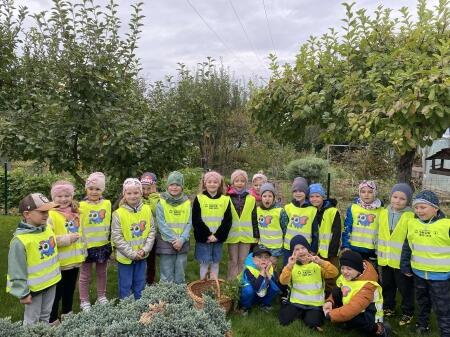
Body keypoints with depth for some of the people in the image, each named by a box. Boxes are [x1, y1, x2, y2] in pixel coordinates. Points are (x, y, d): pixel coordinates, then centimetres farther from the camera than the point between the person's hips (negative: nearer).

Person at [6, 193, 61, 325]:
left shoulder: (48, 228, -4)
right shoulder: (20, 240, -26)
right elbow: (17, 270, -20)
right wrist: (23, 293, -16)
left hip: (51, 282, 6)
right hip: (34, 287, -6)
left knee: (46, 315, 24)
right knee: (32, 320, 14)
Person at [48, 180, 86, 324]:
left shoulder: (75, 213, 6)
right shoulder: (50, 215, -15)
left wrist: (83, 252, 15)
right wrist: (67, 239, -24)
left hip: (74, 260, 6)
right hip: (59, 263, -6)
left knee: (70, 289, 21)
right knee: (57, 292, 6)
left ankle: (67, 314, 38)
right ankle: (52, 320, 21)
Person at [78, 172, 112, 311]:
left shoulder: (107, 203, -1)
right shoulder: (81, 206, -11)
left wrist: (111, 242, 12)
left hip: (103, 245, 3)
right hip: (87, 246, -3)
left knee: (102, 273, 19)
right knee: (85, 275, 12)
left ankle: (102, 296, 36)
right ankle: (84, 301, 28)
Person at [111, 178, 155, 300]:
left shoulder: (147, 210, -4)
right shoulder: (118, 214, -14)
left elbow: (152, 231, 0)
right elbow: (117, 238, -13)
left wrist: (145, 249, -11)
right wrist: (132, 253, -15)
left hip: (142, 256, 3)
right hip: (125, 257, -3)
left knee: (140, 285, 18)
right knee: (125, 286, 11)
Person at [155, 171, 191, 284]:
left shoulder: (187, 202, 4)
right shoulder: (162, 202, -5)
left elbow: (189, 223, 1)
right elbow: (161, 224, -9)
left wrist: (181, 239, -12)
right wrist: (173, 239, -14)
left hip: (182, 244, 3)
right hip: (166, 243, -3)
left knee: (180, 276, 13)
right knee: (167, 277, 3)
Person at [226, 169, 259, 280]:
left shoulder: (251, 199, 4)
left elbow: (254, 219, 6)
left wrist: (256, 235, 4)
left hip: (246, 235, 1)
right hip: (232, 235, -1)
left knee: (242, 261, 9)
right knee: (233, 261, 7)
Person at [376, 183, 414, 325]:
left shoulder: (411, 216, -13)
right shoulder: (383, 213, 2)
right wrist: (379, 254, 11)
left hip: (402, 260, -5)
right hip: (385, 259, 5)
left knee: (405, 288, 11)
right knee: (387, 286, 20)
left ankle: (407, 312, 30)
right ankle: (388, 307, 39)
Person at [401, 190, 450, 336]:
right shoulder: (412, 223, -3)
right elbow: (407, 246, 7)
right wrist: (405, 266, 6)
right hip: (418, 272, 5)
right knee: (422, 301, 23)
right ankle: (422, 323, 42)